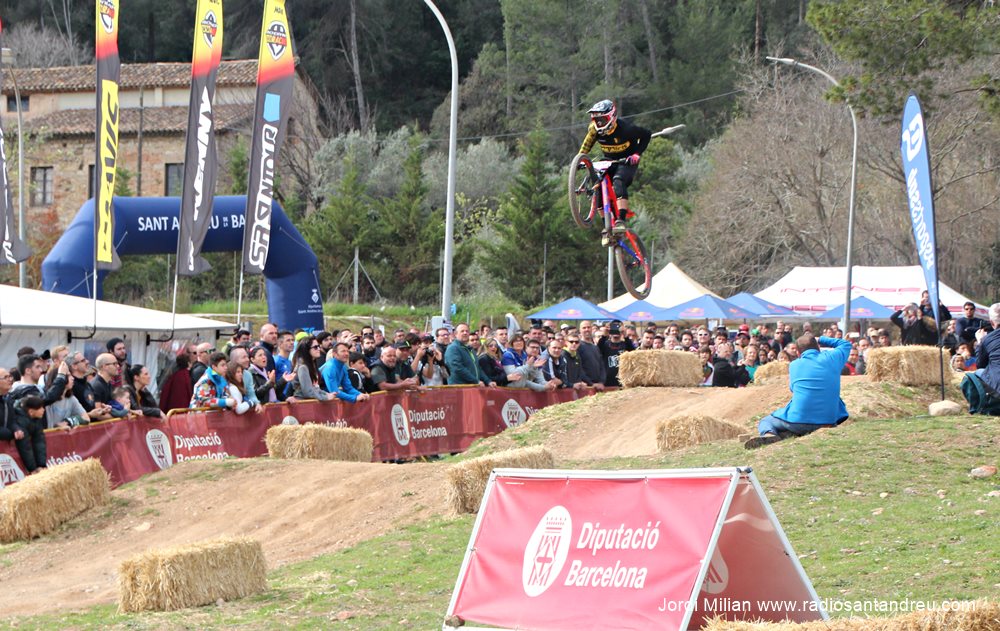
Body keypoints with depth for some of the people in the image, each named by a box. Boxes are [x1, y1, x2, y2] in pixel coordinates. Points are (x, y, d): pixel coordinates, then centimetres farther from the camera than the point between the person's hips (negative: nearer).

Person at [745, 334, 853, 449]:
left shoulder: (794, 365, 6)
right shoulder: (831, 358, 4)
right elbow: (846, 344, 26)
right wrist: (820, 340, 30)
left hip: (798, 420, -1)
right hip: (828, 421, 1)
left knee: (765, 422, 22)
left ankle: (768, 434, -18)